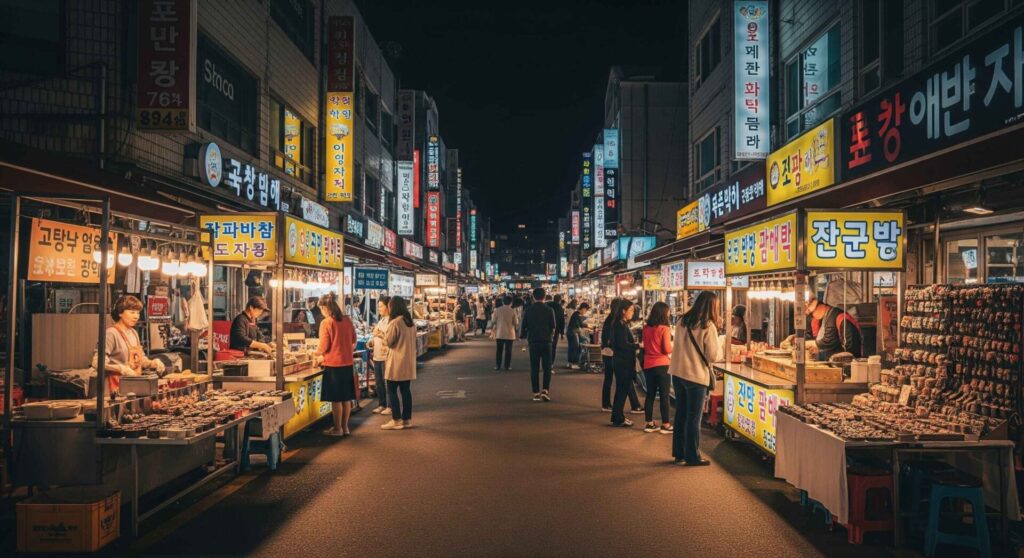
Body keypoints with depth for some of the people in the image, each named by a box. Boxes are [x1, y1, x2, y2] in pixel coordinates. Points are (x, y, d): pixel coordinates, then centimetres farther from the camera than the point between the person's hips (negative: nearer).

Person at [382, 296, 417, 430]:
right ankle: (407, 419, 14)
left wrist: (382, 334, 8)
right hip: (408, 361, 8)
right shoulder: (411, 322, 10)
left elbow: (388, 342, -11)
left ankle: (396, 420, 1)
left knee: (392, 391, 0)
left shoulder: (395, 322, -15)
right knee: (406, 390, 11)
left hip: (397, 362, -8)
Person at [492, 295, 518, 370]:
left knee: (499, 350, 9)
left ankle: (497, 366, 8)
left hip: (499, 334, 1)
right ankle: (507, 366, 7)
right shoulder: (512, 311, -6)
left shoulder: (497, 310, -3)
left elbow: (494, 322, 2)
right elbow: (515, 323, 0)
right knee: (508, 350, 7)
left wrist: (494, 332, 14)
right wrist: (517, 328, 20)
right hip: (509, 334, -1)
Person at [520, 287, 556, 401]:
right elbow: (553, 327, -2)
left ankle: (536, 393, 6)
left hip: (533, 341, 1)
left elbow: (524, 326, 0)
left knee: (534, 368, 7)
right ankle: (545, 390, -5)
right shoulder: (549, 310, -5)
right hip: (546, 341, -1)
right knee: (547, 367, 7)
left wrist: (525, 337, 18)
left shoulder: (528, 310, -1)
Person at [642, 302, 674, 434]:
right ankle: (665, 425, 8)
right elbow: (668, 350, -14)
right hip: (662, 365, -6)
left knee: (650, 394, 13)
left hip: (648, 365, 6)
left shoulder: (646, 328, 4)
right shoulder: (664, 329, -14)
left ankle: (649, 423, 18)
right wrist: (673, 345, 5)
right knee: (664, 395, 3)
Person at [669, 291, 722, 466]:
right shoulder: (708, 326, -14)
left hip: (677, 373, 6)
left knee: (681, 415, 16)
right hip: (696, 376, -6)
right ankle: (692, 457, 12)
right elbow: (714, 356, -12)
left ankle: (679, 453, 25)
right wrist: (720, 348, 7)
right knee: (694, 418, 5)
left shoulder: (682, 321, 6)